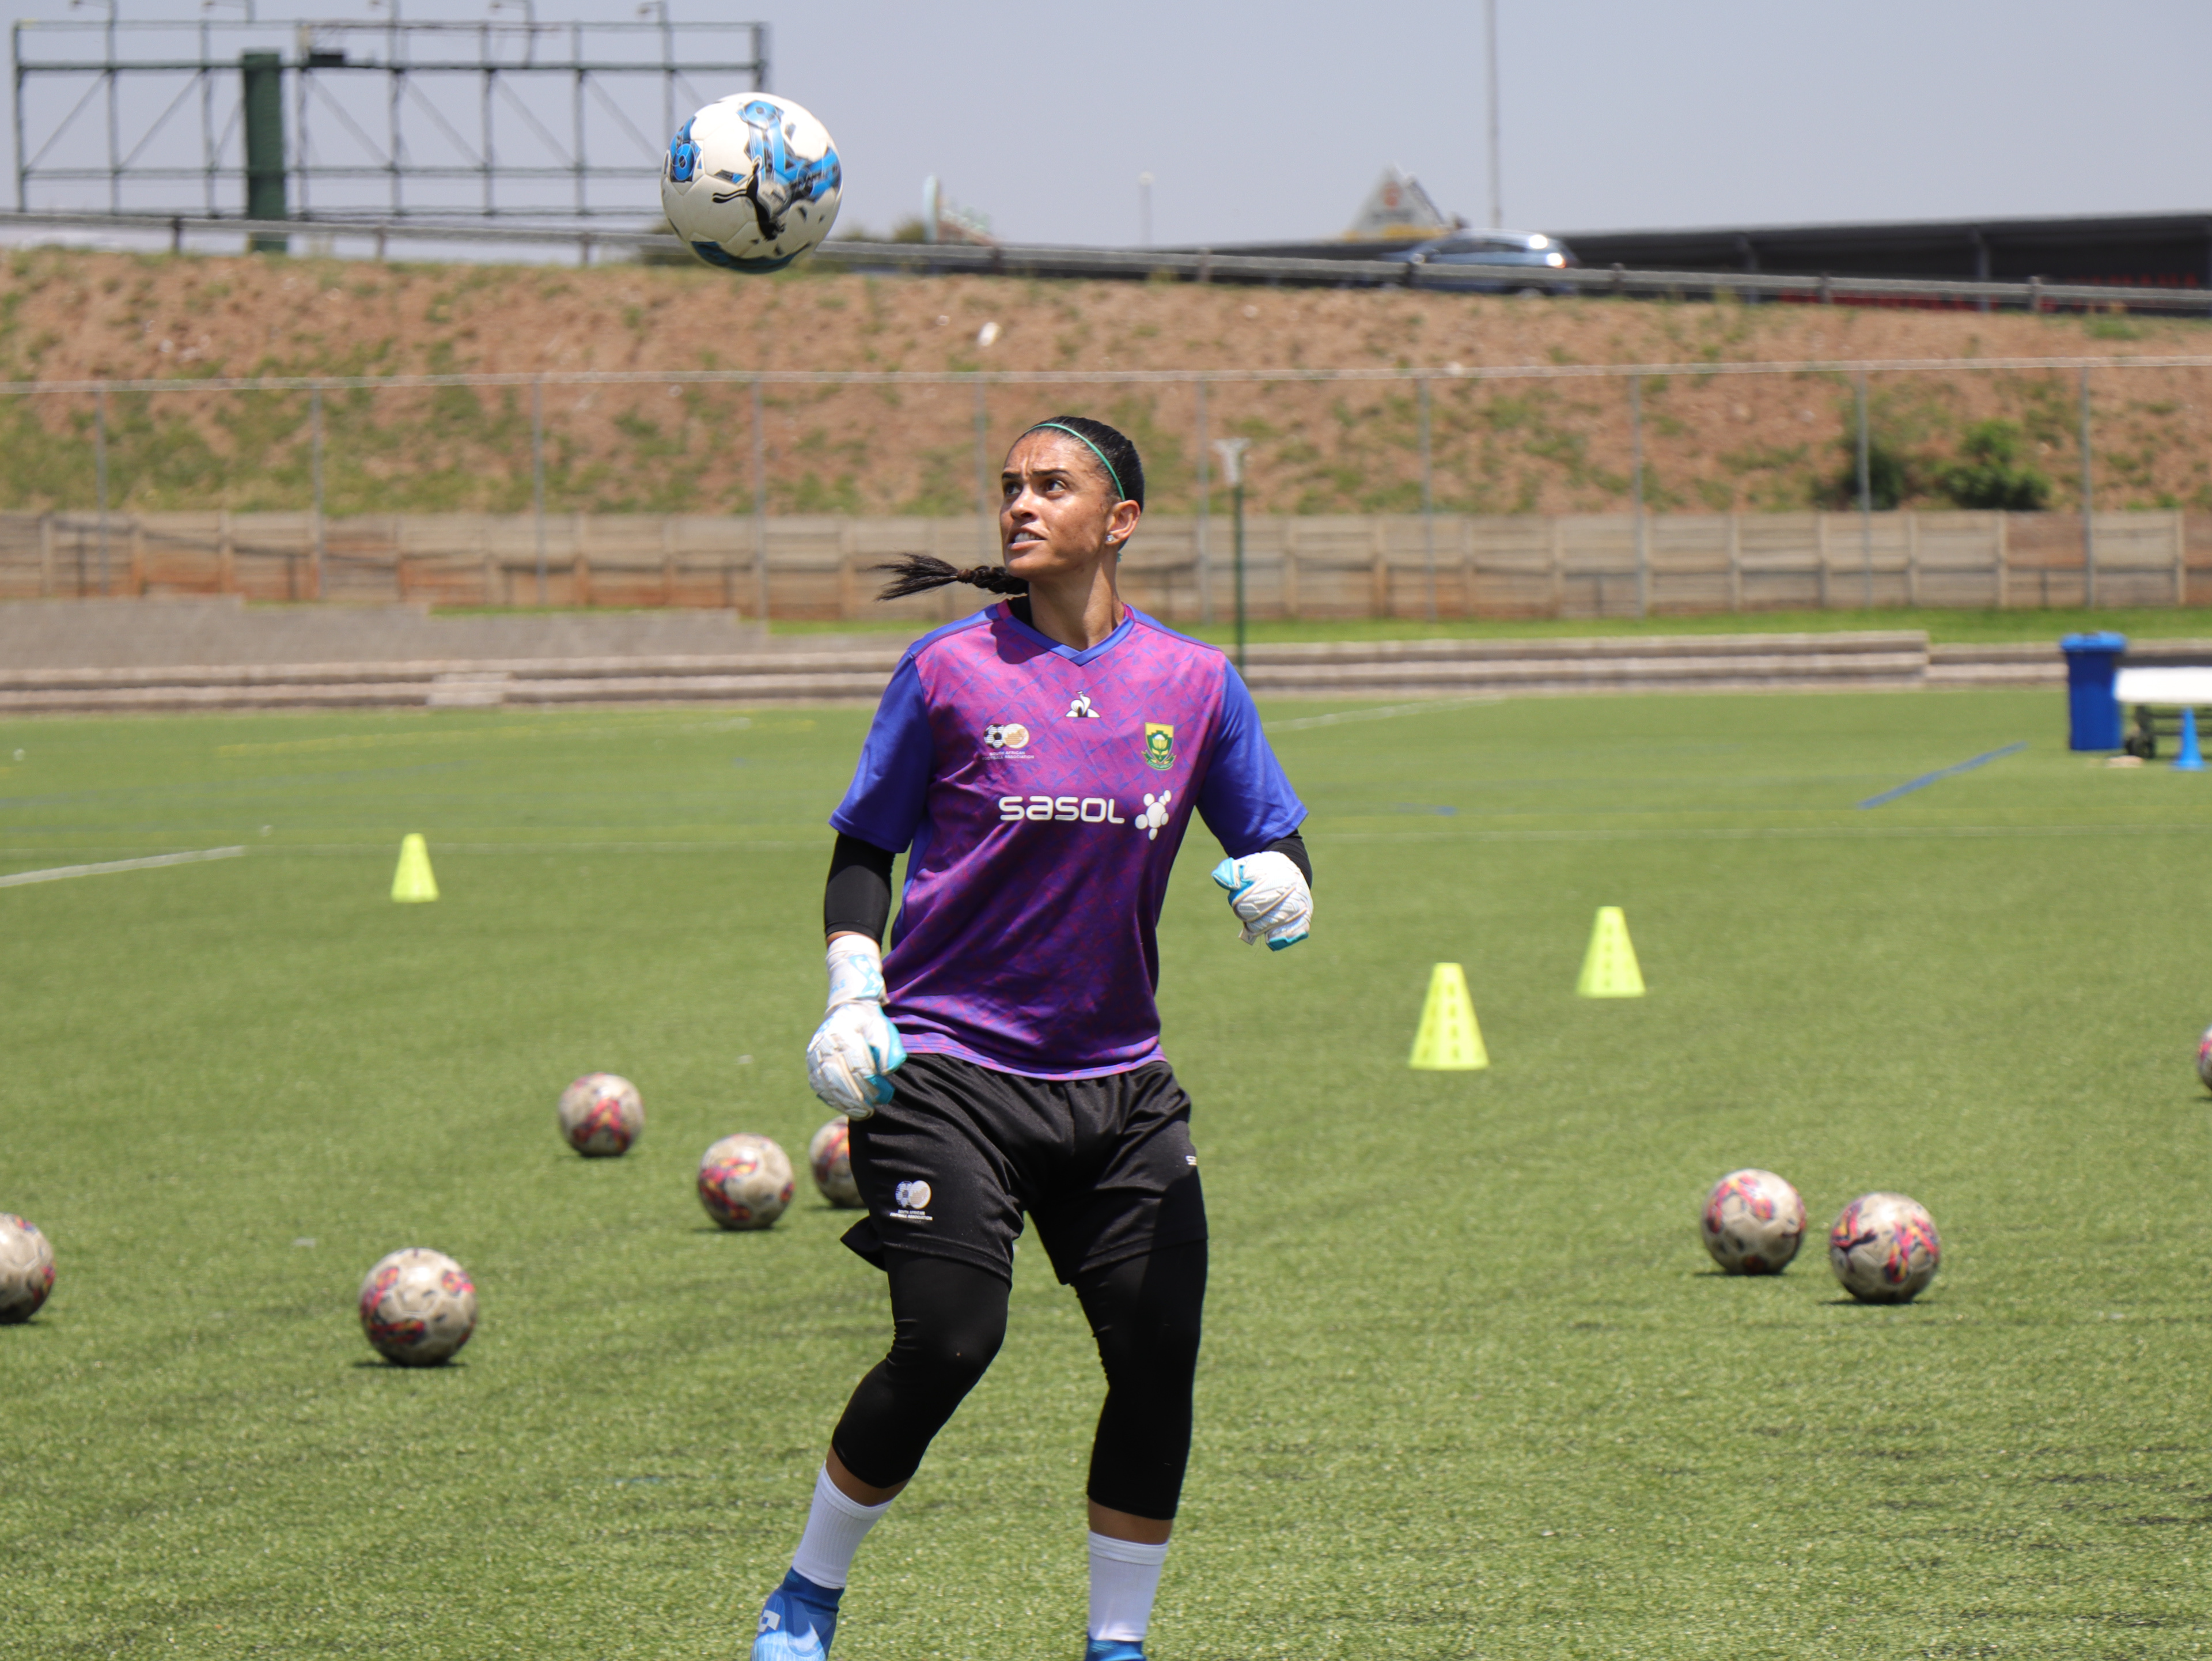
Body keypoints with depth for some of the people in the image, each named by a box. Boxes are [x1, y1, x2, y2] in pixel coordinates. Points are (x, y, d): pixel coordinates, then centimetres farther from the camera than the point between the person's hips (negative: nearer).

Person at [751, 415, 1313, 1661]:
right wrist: (854, 995, -6)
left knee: (1160, 1355, -5)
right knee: (948, 1343, -14)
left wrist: (1280, 890, -9)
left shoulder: (1194, 683, 6)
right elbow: (864, 848, 7)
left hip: (1119, 1079, 3)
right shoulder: (949, 672, -1)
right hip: (944, 1074, -3)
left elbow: (1275, 846, 14)